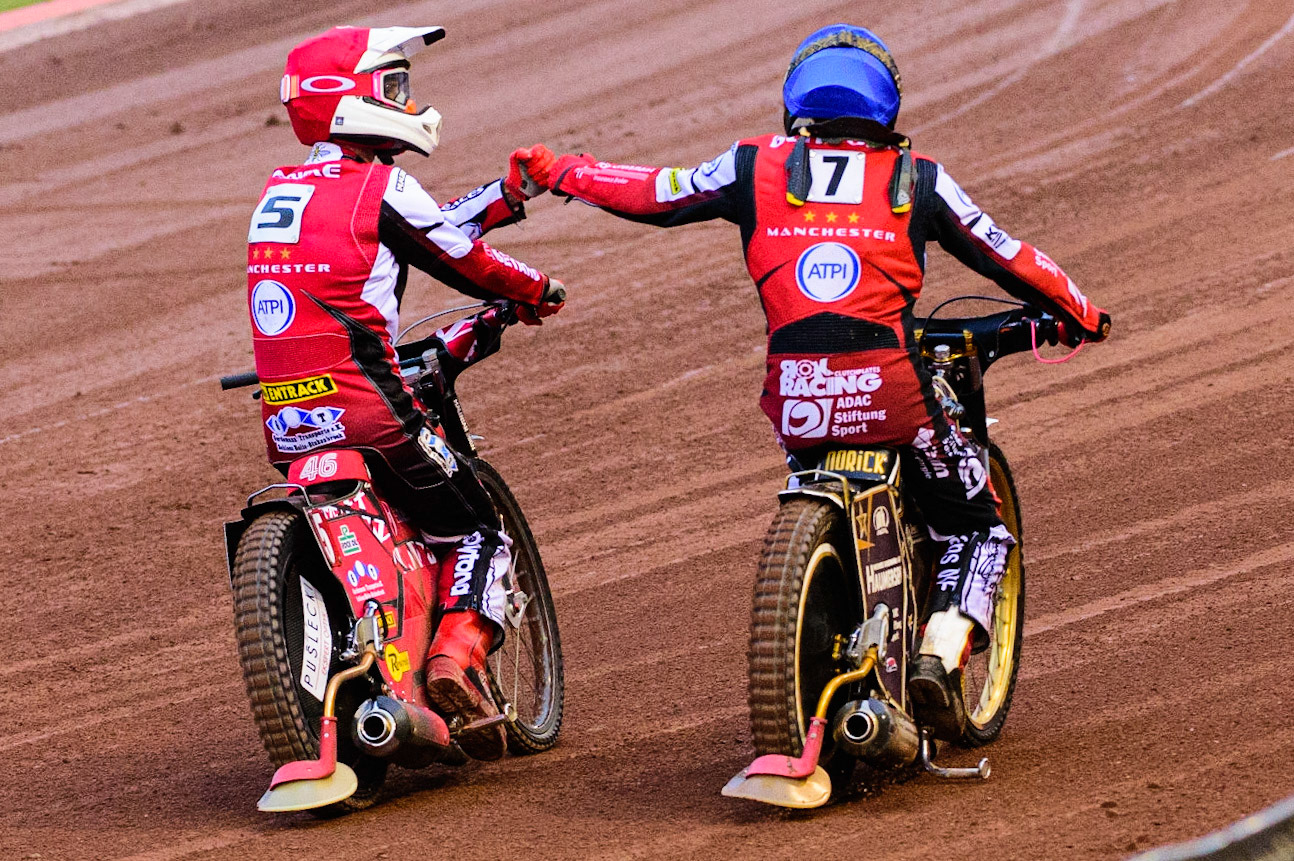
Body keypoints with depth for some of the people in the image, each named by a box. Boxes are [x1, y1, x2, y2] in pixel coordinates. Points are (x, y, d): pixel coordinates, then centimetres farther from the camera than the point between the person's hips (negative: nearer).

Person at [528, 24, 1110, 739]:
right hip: (891, 387, -2)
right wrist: (1081, 318, 33)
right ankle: (941, 653, -5)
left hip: (794, 397, 2)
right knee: (976, 525, 17)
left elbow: (653, 195, 20)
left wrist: (566, 172, 37)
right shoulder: (916, 178, 9)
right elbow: (1007, 259, 17)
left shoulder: (755, 167, 11)